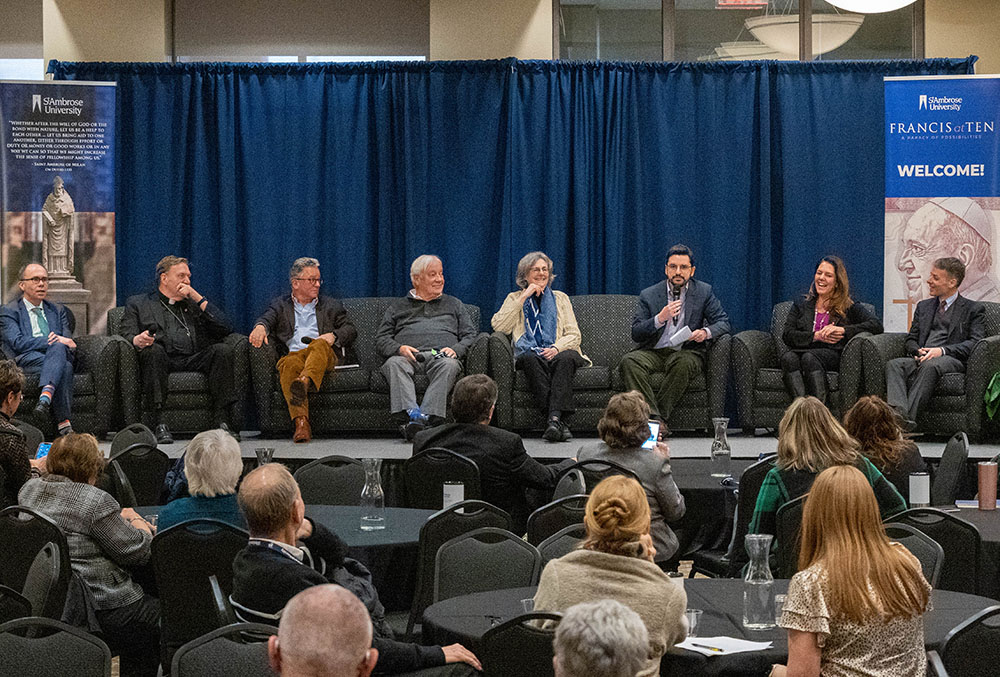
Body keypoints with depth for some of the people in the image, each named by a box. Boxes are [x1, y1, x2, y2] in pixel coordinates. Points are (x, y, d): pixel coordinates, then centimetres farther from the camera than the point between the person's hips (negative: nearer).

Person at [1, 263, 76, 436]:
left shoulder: (58, 310, 26)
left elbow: (68, 341, 17)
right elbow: (18, 342, -6)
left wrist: (58, 343, -9)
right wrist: (50, 341, -15)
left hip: (59, 353, 3)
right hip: (26, 359, -3)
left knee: (58, 349, -36)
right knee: (64, 367, -36)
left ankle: (46, 396, -55)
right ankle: (63, 423, -45)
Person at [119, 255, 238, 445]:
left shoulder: (195, 303, 29)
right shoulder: (138, 303, 23)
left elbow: (225, 329, 13)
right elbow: (126, 333, 6)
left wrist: (197, 298, 8)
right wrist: (137, 340, -19)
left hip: (195, 360, 2)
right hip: (163, 359, -2)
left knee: (223, 349, -25)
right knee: (153, 349, -35)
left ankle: (222, 419, -31)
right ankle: (159, 423, -40)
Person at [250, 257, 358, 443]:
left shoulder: (331, 305, 28)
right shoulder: (281, 305, 25)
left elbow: (350, 330, 17)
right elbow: (268, 318, 3)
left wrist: (333, 336, -6)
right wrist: (260, 326, -23)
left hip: (325, 357, 0)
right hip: (292, 354, 0)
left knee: (319, 345, -36)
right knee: (289, 365, -38)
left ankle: (306, 380, -66)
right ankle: (301, 422, -53)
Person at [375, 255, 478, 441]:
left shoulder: (453, 304, 30)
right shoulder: (398, 307, 28)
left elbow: (469, 335, 19)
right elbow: (381, 339, 16)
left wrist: (455, 349, -3)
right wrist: (399, 348, -6)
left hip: (440, 355, 0)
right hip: (409, 355, 0)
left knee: (449, 365, -37)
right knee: (394, 364, -35)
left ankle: (426, 417, -52)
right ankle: (411, 413, -54)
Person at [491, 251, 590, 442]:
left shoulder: (560, 298, 21)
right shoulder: (514, 299, 17)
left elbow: (574, 335, 11)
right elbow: (499, 327, -2)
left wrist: (556, 348, -11)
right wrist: (523, 297, -4)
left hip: (557, 354, 1)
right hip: (530, 354, -1)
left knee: (566, 358, -35)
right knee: (530, 358, -37)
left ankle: (554, 419, -48)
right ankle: (559, 421, -45)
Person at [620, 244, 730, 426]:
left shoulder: (704, 292, 8)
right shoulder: (649, 295, 8)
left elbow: (723, 322, 4)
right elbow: (636, 334, 1)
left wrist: (706, 332, -18)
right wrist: (660, 318, -17)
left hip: (686, 351, -1)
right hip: (654, 352, 1)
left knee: (683, 363, -38)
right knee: (629, 361, -30)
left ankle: (660, 416, -33)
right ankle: (652, 416, -41)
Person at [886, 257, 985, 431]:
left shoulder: (974, 309, 13)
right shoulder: (923, 307, 28)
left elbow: (975, 342, -1)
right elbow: (911, 340, 23)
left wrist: (942, 350, -15)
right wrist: (918, 351, -3)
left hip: (952, 360, -4)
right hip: (922, 359, 4)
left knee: (930, 366, -40)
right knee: (893, 365, -29)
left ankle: (908, 417, -51)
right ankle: (898, 412, -52)